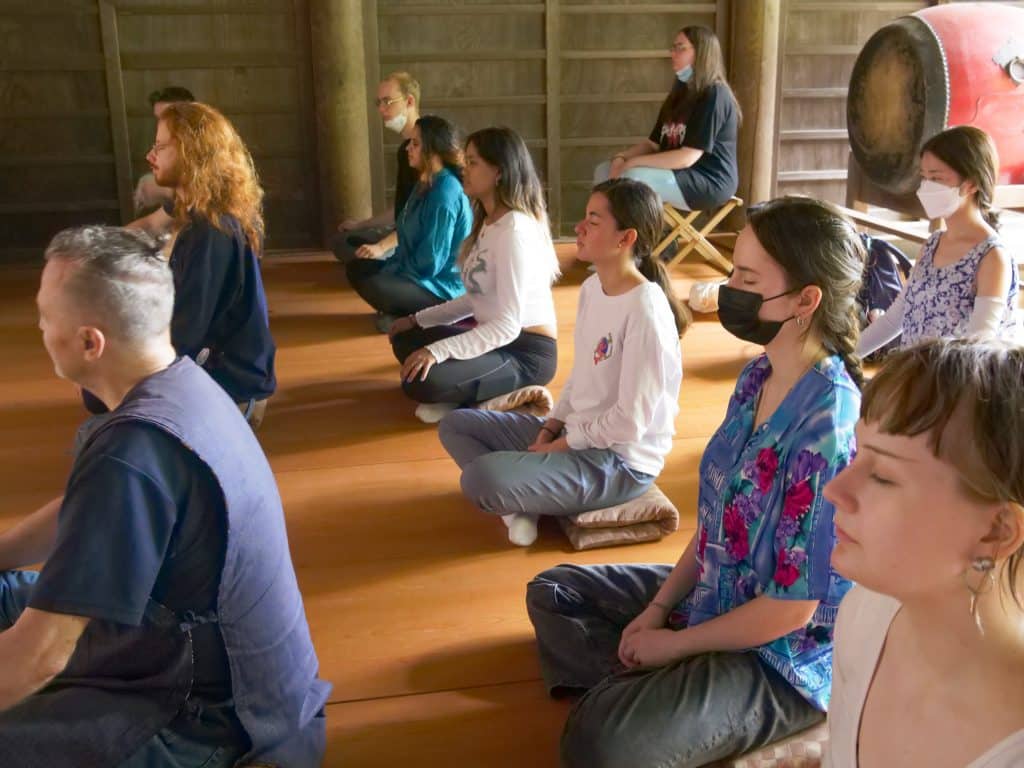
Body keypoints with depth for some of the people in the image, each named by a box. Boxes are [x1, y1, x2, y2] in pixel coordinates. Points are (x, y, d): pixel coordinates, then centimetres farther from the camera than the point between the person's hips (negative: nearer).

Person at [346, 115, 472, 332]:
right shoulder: (426, 184, 8)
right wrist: (391, 267, 2)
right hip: (419, 273, 10)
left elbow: (430, 262, -23)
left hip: (442, 286, -10)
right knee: (356, 268, 12)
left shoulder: (445, 194, -23)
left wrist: (392, 272, -11)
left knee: (371, 287, -29)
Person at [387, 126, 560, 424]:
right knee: (405, 341, 12)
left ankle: (501, 397, -3)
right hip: (498, 337, 10)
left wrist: (438, 351, -30)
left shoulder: (514, 229, -21)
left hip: (527, 351, -10)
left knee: (421, 380, -26)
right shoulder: (488, 222, 9)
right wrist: (418, 320, 12)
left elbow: (507, 325, -26)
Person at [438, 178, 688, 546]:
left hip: (620, 461, -9)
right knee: (454, 426, 9)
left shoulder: (645, 311, -24)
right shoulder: (591, 288, 4)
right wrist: (551, 427, 1)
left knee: (481, 478, -29)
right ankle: (520, 501, -7)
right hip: (574, 433, 10)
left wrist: (561, 445, -13)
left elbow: (629, 423, -23)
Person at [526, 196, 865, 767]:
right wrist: (659, 607, -1)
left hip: (787, 656, -9)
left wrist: (674, 644, -12)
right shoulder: (758, 377, -2)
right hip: (715, 596, 9)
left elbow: (791, 607, -24)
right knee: (553, 594, 13)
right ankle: (641, 693, -1)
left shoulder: (827, 427, -29)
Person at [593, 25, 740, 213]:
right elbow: (654, 143, 13)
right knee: (603, 171, -3)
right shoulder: (681, 93, 15)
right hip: (678, 175, 10)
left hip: (709, 182, -9)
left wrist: (633, 162, -19)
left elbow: (687, 157, -22)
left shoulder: (714, 95, -14)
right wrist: (621, 157, -7)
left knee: (632, 179, -30)